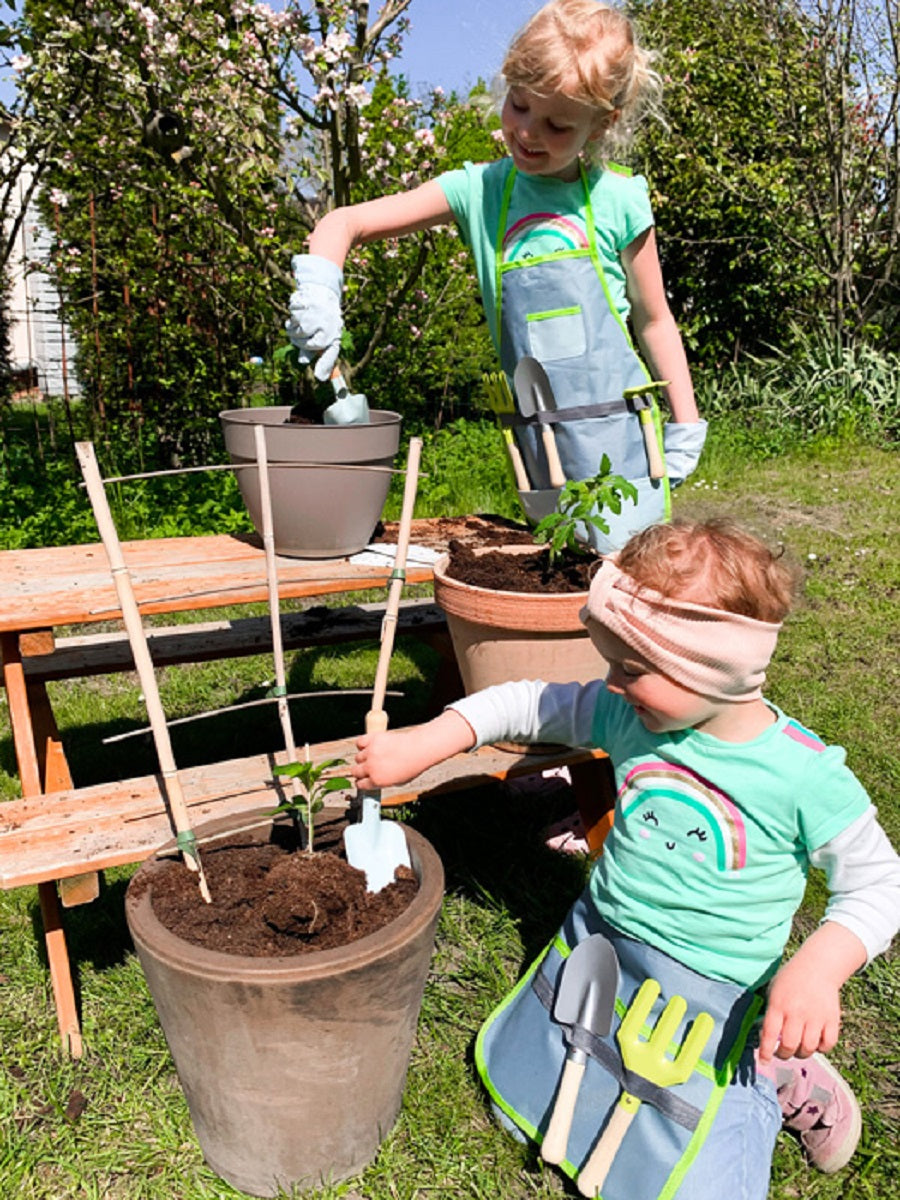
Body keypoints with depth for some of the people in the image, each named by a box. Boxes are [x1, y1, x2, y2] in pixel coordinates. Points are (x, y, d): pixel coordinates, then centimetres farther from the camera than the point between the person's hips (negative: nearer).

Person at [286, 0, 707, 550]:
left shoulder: (618, 199, -1)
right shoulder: (480, 190, 3)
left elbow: (654, 320, 8)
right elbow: (343, 224, 3)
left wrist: (685, 428, 7)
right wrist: (319, 292, -17)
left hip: (617, 431, -2)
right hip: (538, 441, 2)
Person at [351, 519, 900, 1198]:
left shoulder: (807, 776, -23)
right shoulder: (629, 716, -12)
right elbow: (525, 704, -1)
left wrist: (817, 969, -27)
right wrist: (420, 747, -7)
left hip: (708, 994, -5)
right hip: (593, 944, 5)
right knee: (515, 1080, 20)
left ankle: (778, 1074, 19)